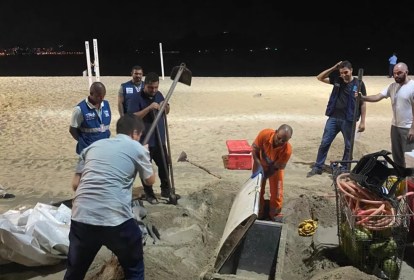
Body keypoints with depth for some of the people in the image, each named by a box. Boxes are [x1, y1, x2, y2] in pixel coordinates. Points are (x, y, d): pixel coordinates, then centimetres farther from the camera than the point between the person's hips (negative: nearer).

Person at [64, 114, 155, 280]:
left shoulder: (93, 146, 20)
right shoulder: (137, 148, 8)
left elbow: (75, 184, 21)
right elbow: (150, 180, 24)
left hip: (81, 216, 4)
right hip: (115, 219, -4)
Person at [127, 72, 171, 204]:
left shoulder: (159, 95, 6)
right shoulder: (136, 98, -14)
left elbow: (167, 112, 16)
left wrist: (166, 106, -8)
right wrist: (149, 108, -31)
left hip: (159, 139, 6)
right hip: (144, 141, -6)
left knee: (164, 165, 16)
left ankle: (165, 189, 35)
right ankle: (149, 194, 21)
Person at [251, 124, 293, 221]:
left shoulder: (287, 150, -39)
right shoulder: (265, 134, -38)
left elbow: (277, 167, -26)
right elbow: (254, 148, -22)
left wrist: (264, 177, -28)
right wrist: (258, 165, -31)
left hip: (275, 167, -1)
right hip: (261, 164, 1)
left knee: (276, 191, 2)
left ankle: (275, 214, 23)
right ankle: (258, 214, 24)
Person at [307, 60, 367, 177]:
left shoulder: (358, 84, -4)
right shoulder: (337, 80, 5)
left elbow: (363, 103, -2)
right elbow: (319, 77, 7)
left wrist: (362, 121, -6)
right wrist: (333, 68, -3)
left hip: (348, 120, -3)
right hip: (333, 117, 3)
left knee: (348, 146, 8)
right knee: (324, 143, 4)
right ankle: (317, 167, 13)